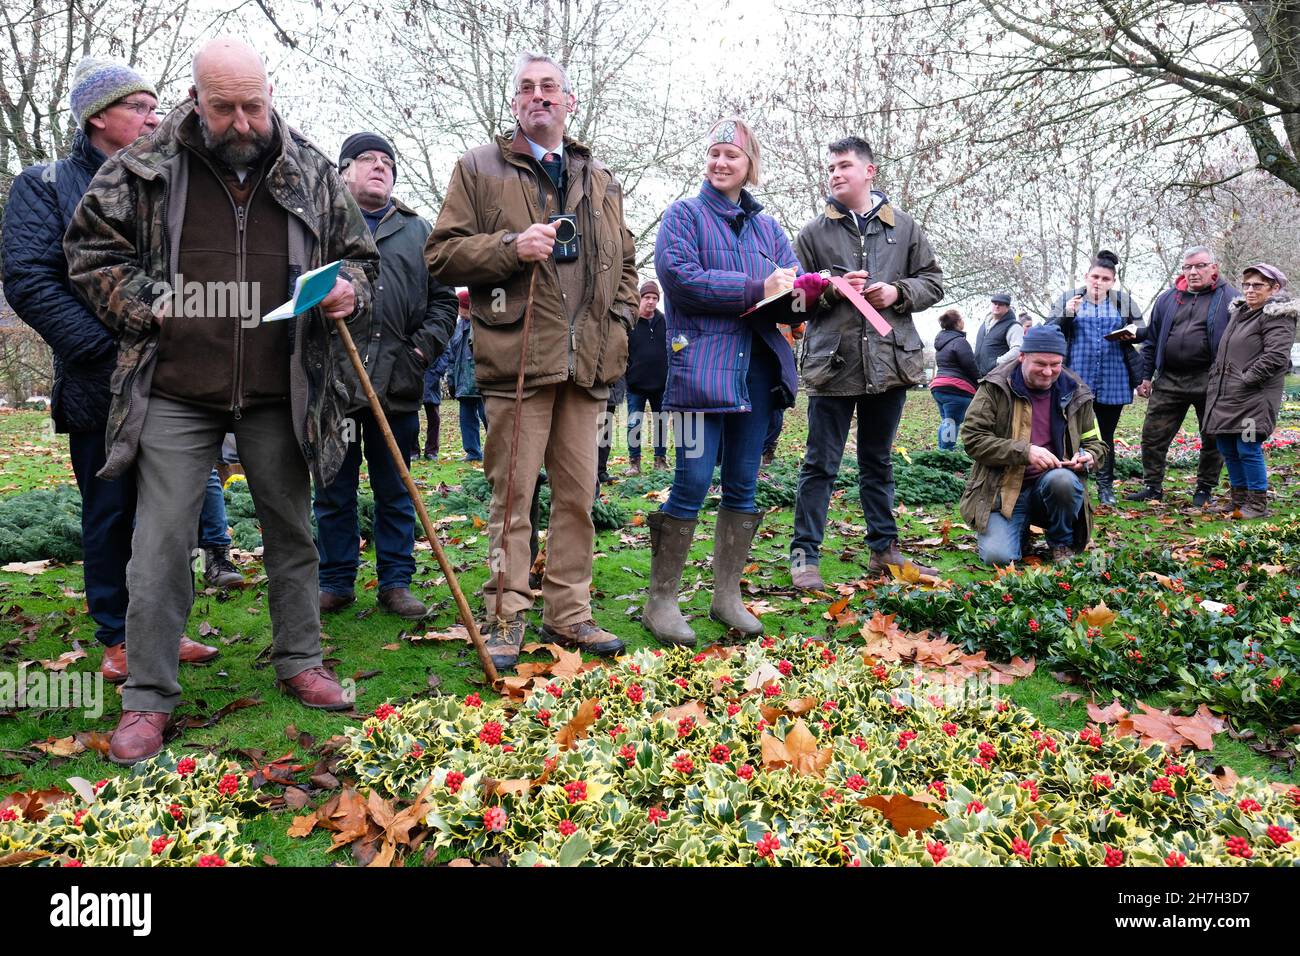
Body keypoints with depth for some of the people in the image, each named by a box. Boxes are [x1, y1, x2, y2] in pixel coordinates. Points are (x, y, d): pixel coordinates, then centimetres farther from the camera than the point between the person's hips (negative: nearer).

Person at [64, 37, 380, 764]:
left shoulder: (312, 172, 4)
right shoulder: (144, 169, -1)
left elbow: (359, 251, 14)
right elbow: (91, 247, 7)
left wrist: (348, 289, -8)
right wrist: (145, 311, -5)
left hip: (279, 394, 2)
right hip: (174, 394, -1)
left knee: (292, 531, 12)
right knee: (162, 542, 0)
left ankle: (300, 662, 30)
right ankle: (147, 697, 13)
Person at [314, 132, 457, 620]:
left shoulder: (418, 231, 15)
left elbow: (443, 297, 14)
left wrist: (425, 345, 1)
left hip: (398, 386, 2)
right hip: (332, 382, -1)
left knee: (396, 493, 9)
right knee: (334, 493, 8)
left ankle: (396, 583, 18)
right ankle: (336, 581, 20)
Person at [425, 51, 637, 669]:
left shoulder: (600, 182, 20)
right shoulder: (480, 169, 8)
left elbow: (625, 262, 27)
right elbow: (441, 254, 2)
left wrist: (618, 323, 11)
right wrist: (511, 247, -13)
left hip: (587, 362, 4)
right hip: (517, 358, -4)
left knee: (578, 496, 7)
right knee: (512, 496, -3)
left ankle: (568, 614, 18)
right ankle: (505, 618, 8)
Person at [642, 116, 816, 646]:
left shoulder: (767, 226, 20)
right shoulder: (683, 215, 5)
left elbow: (797, 284, 14)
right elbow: (679, 276, -12)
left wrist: (808, 287, -12)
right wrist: (756, 289, -15)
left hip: (757, 366, 5)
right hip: (702, 362, -5)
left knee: (742, 484, 7)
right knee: (693, 482, -9)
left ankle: (727, 595, 18)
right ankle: (661, 601, 3)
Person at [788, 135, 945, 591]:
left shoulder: (904, 226, 10)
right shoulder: (814, 232, 5)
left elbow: (932, 281, 13)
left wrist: (899, 292, -7)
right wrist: (832, 289, -13)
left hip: (890, 360, 3)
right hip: (833, 361, -2)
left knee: (878, 461, 15)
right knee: (821, 464, 0)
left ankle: (884, 548, 26)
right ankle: (804, 554, 7)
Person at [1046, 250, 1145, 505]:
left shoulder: (1124, 301, 9)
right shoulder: (1067, 298, 5)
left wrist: (1134, 331, -9)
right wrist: (1066, 315, -15)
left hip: (1113, 382, 1)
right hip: (1077, 379, -1)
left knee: (1106, 436, 9)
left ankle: (1105, 486, 17)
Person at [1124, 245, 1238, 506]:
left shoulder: (1229, 298, 1)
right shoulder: (1167, 298, 11)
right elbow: (1151, 339, 15)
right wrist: (1146, 376, 10)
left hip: (1210, 382, -3)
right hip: (1169, 380, 3)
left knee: (1212, 439, 7)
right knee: (1153, 434, 2)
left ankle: (1205, 489, 21)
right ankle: (1152, 486, 13)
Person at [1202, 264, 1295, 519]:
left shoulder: (1277, 317, -8)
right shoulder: (1239, 312, 18)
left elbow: (1275, 357, -20)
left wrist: (1246, 378, -17)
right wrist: (1216, 378, 18)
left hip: (1254, 397, -8)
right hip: (1225, 395, 8)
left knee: (1248, 448, -8)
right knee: (1227, 448, 12)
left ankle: (1258, 504, 4)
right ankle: (1239, 500, 25)